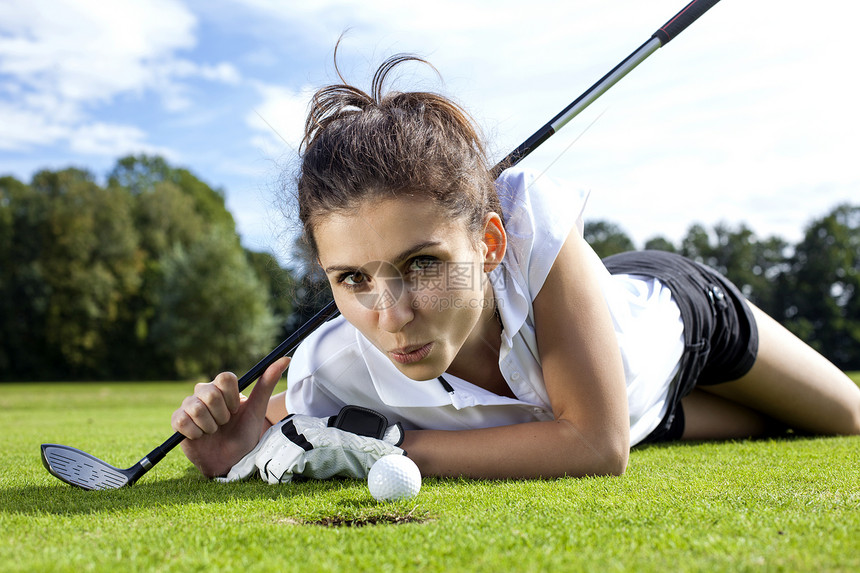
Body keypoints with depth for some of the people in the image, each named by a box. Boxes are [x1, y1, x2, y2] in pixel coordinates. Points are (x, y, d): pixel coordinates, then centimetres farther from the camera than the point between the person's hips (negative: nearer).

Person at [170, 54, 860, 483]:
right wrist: (240, 454, -42)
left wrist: (387, 449, -46)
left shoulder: (533, 220, -48)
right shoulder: (332, 370, -39)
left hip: (675, 307, -1)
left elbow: (599, 444, -47)